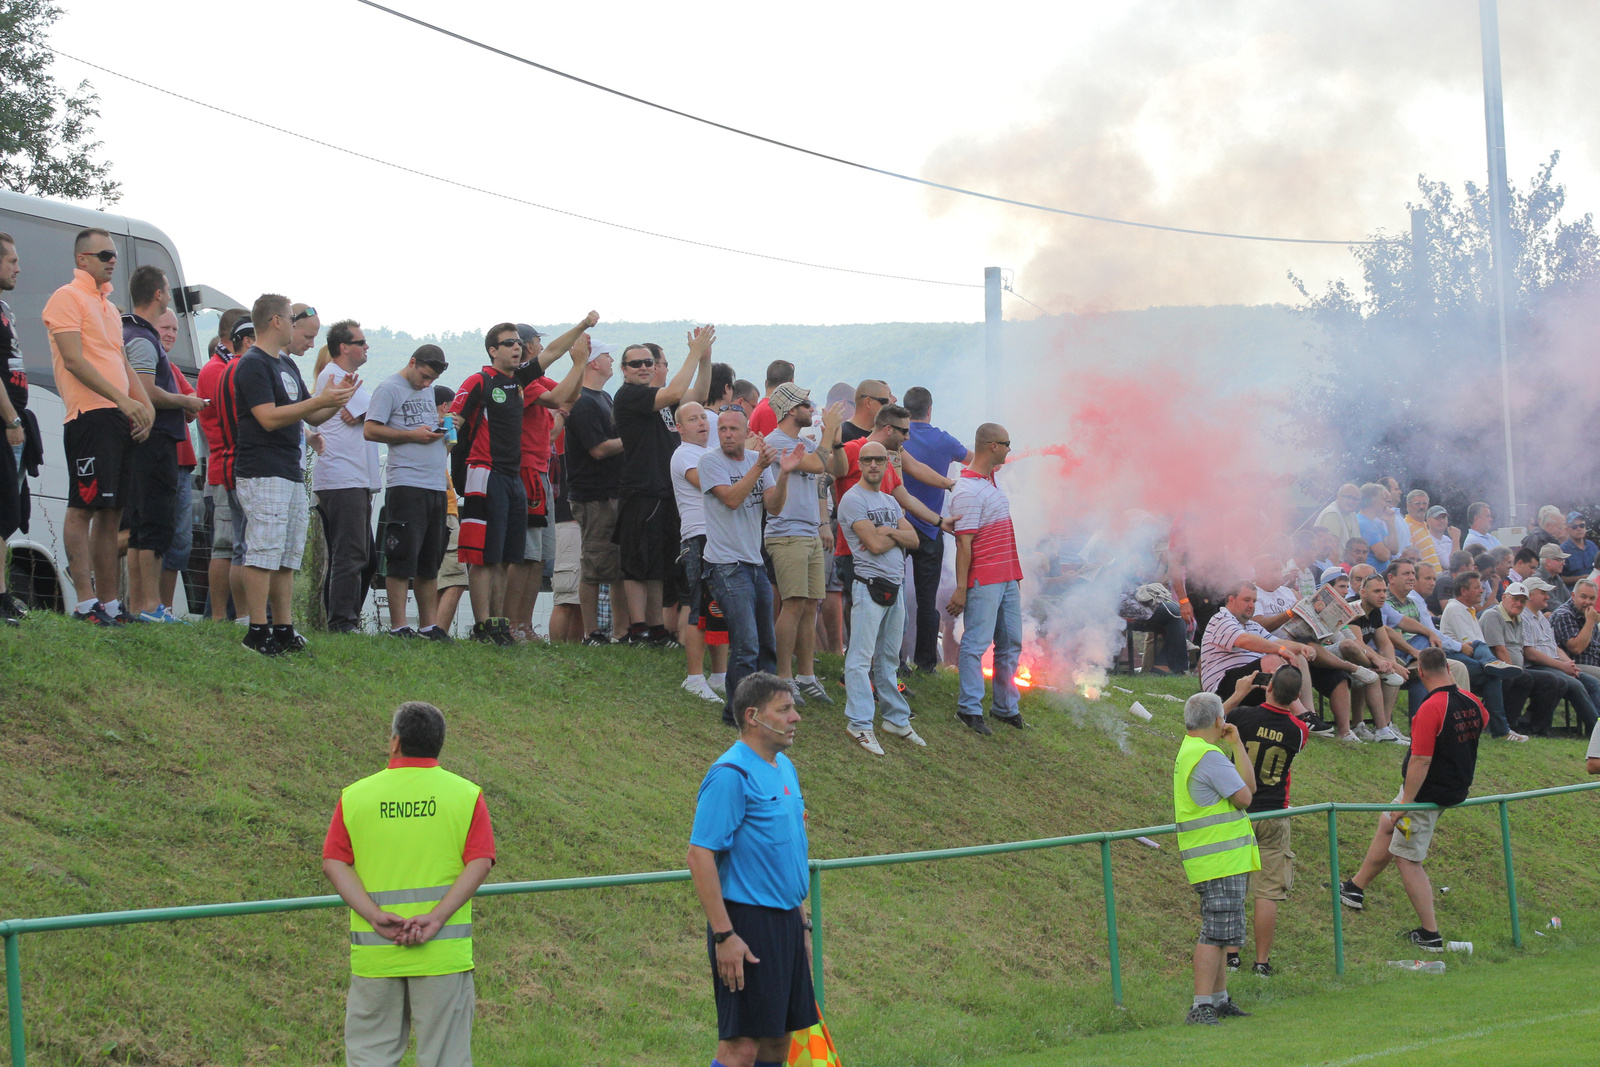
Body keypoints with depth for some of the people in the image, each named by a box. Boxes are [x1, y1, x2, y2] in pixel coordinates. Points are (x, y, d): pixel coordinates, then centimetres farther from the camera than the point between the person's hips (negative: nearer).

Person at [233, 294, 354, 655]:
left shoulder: (288, 365, 22)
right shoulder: (252, 365, -8)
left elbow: (312, 417, 24)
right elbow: (269, 418, -18)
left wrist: (336, 400, 5)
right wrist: (320, 400, -18)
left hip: (292, 473, 10)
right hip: (262, 473, -10)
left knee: (288, 558, 8)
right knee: (264, 554, -11)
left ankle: (284, 630, 10)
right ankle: (257, 632, -11)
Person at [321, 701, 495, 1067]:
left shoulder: (355, 796, 6)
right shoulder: (466, 795, 2)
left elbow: (334, 864, -2)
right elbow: (480, 863, -8)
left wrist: (375, 916, -11)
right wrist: (437, 917, -14)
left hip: (374, 952, 1)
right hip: (444, 954, -1)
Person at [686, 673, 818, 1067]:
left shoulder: (784, 767, 14)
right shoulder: (731, 775, -15)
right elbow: (700, 856, -19)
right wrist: (724, 935, -22)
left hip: (785, 921, 9)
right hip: (747, 923, -9)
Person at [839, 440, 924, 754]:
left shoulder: (889, 501, 18)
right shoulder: (853, 499, -8)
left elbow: (913, 539, 7)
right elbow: (875, 544, -17)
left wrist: (888, 531, -10)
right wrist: (898, 536, 0)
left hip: (895, 587, 8)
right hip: (869, 584, -8)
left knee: (888, 658, 15)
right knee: (861, 657, -8)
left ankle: (896, 719, 21)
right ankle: (859, 724, -9)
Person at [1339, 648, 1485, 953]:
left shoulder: (1431, 708, -27)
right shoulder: (1471, 703, -2)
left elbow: (1421, 760, -28)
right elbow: (1484, 721, 23)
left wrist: (1405, 803, -22)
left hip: (1427, 794, -9)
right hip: (1456, 789, 9)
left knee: (1408, 858, 2)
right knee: (1387, 823, 26)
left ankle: (1430, 935, 3)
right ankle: (1356, 888, 39)